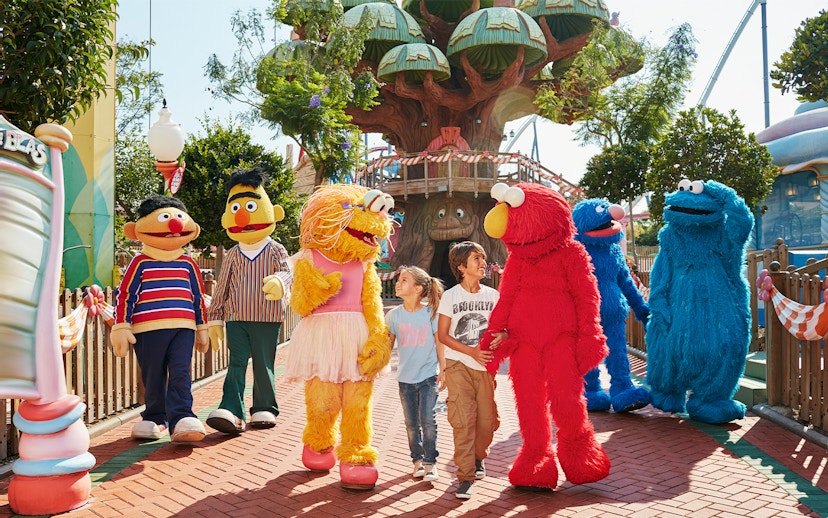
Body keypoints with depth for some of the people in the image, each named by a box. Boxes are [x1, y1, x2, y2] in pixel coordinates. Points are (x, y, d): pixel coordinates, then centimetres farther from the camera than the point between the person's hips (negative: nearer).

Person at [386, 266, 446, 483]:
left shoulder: (431, 313, -7)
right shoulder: (394, 315, -2)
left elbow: (439, 343, -1)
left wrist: (442, 371, 0)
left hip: (429, 375, -3)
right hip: (405, 376, 3)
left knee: (428, 420, -7)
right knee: (411, 422, 9)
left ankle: (430, 462, 5)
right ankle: (417, 460, 24)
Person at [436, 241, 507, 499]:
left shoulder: (493, 295, 7)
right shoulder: (450, 296, 0)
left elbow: (506, 328, 10)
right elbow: (442, 335, -1)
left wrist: (502, 336, -14)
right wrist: (471, 351, -13)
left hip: (485, 365, 3)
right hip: (458, 364, -2)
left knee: (487, 420, 3)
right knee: (463, 420, -10)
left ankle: (478, 457, 33)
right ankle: (465, 477, -1)